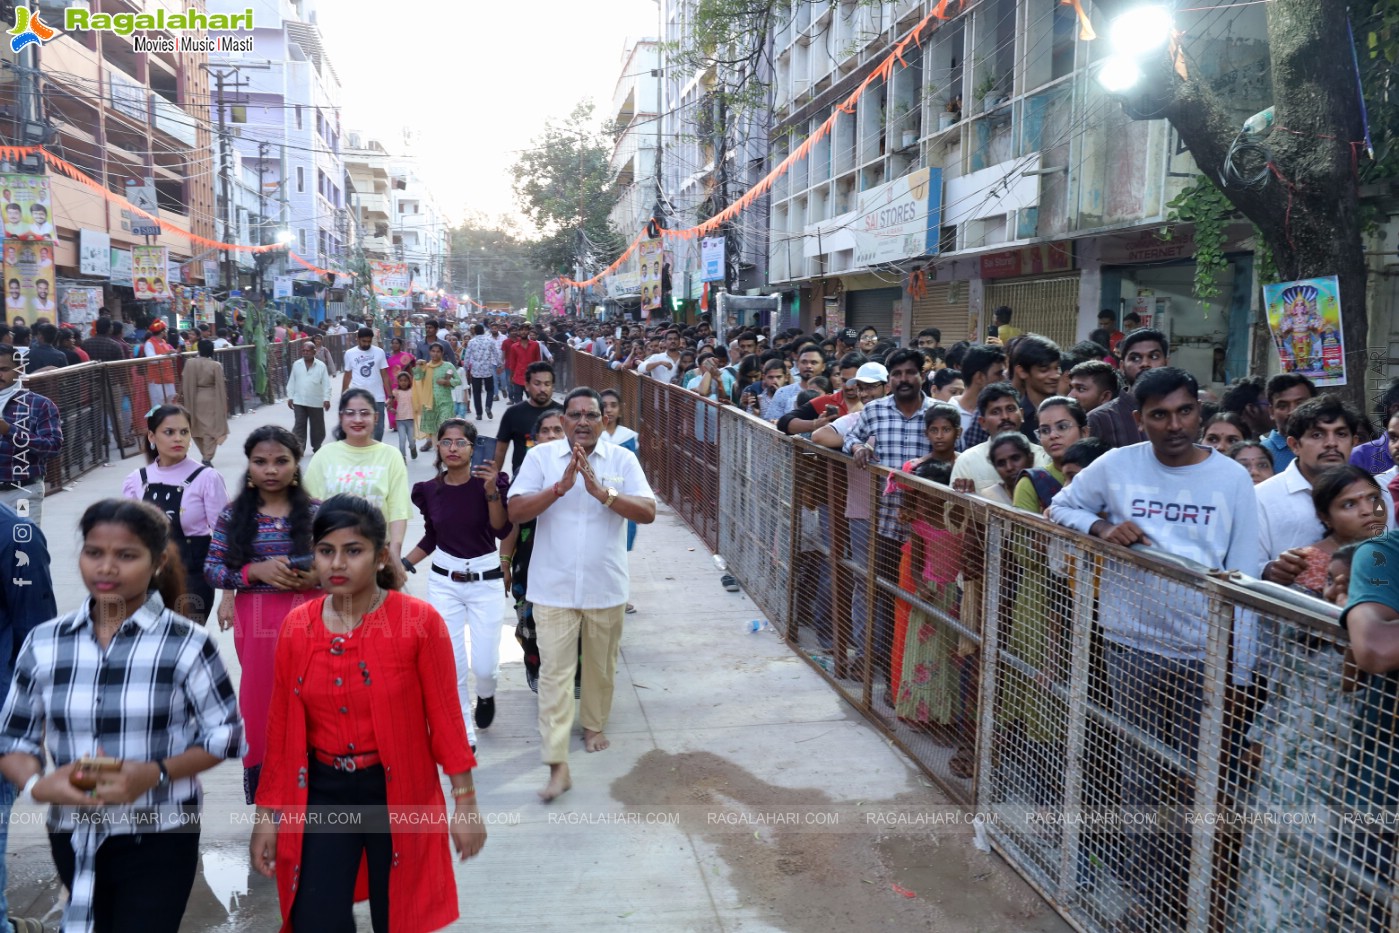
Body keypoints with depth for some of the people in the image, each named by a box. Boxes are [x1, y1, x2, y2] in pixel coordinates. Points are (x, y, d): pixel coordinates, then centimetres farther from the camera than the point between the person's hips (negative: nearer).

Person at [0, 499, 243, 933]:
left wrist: (156, 773, -20)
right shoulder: (43, 642, 0)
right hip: (72, 839, 4)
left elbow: (226, 734, -6)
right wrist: (36, 784, -15)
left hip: (157, 841, -4)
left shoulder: (185, 643, -11)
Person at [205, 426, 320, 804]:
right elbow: (211, 569, 0)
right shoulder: (233, 515, 2)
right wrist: (256, 571, -14)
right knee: (260, 702, 7)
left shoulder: (314, 513, -1)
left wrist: (317, 577, -17)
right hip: (255, 621, 1)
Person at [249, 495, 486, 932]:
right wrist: (268, 812, 7)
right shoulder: (296, 627, -2)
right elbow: (281, 728, 4)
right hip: (322, 793, 3)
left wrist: (465, 802, -6)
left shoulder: (419, 621, -13)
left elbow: (444, 716, -9)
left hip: (398, 793, -2)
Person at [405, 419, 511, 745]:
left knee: (484, 665, -1)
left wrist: (492, 492, -32)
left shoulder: (487, 481, -10)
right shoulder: (429, 490, -1)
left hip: (485, 581, -2)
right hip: (444, 582, 2)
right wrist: (404, 564, 3)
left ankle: (486, 695, 36)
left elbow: (502, 531, -21)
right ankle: (463, 734, 21)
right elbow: (431, 538, 12)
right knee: (451, 665, 2)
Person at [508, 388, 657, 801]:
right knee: (554, 673, -3)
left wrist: (601, 492, -25)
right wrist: (560, 486, -24)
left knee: (601, 666, 18)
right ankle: (557, 765, 1)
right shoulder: (541, 456, -3)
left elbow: (648, 512, -12)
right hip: (553, 589, -1)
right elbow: (516, 511, -11)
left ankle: (594, 725, 43)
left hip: (605, 588, 1)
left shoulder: (622, 459, -3)